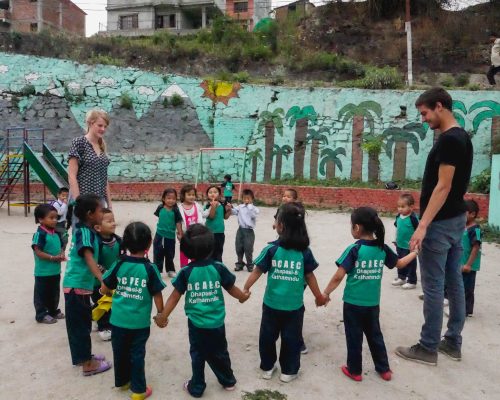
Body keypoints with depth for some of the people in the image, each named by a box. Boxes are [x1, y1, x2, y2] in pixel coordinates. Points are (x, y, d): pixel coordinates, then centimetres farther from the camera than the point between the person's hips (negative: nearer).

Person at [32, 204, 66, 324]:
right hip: (43, 271, -8)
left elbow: (60, 247, 14)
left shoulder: (56, 233, 5)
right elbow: (38, 252, -21)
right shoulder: (40, 234, -19)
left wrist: (62, 254, -7)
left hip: (55, 270, 8)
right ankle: (41, 315, 20)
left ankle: (53, 311, 36)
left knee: (54, 293, 21)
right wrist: (53, 258, -23)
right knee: (42, 294, 8)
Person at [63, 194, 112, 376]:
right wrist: (102, 279, -40)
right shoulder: (85, 232, -20)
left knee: (79, 322, 19)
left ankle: (82, 356, 32)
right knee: (81, 323, 0)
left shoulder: (84, 229, 9)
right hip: (77, 285, -9)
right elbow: (88, 257, -31)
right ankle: (88, 364, 11)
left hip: (79, 283, 9)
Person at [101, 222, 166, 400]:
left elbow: (104, 289, 1)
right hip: (140, 322, -3)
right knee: (137, 354, 10)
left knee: (120, 351, 20)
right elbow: (157, 295, -8)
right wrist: (161, 314, 7)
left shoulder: (119, 264, -6)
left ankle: (122, 381, 38)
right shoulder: (150, 268, -14)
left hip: (118, 319, 3)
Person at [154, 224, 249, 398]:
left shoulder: (186, 272, -13)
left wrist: (163, 316, -2)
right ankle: (228, 381, 39)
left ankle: (196, 388, 30)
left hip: (196, 323, -1)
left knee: (197, 355, 17)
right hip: (216, 322, 1)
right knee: (219, 353, 21)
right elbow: (231, 288, 1)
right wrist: (243, 296, 20)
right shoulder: (218, 267, -12)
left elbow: (175, 296, -10)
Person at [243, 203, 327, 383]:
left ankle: (267, 367, 32)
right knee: (291, 339, 15)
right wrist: (319, 296, 13)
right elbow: (310, 277, -1)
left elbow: (257, 271, -6)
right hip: (294, 305, 0)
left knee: (267, 336, 19)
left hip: (272, 303, 0)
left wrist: (245, 289, 8)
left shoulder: (271, 249, -12)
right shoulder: (305, 251, -8)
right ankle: (288, 371, 26)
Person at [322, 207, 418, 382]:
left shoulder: (354, 250, -18)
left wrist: (325, 293, -8)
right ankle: (384, 369, 32)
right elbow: (399, 263, 16)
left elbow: (338, 276, -19)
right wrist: (414, 253, 33)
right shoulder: (383, 248, -2)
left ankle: (354, 371, 23)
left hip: (353, 303, -5)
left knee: (354, 337, 10)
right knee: (375, 335, 21)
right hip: (373, 303, 5)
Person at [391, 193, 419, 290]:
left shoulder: (413, 218, -21)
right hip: (400, 245, 7)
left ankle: (412, 281, 19)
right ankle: (401, 278, 36)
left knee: (410, 264, 7)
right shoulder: (399, 216, -1)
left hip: (409, 247, -7)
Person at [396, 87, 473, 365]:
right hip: (457, 219, 10)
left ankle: (428, 348, 10)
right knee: (455, 282, 14)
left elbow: (443, 187, -23)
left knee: (433, 286, -1)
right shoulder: (463, 137, 13)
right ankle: (453, 342, 25)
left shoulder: (448, 140, -18)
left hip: (441, 223, -10)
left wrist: (423, 226, -24)